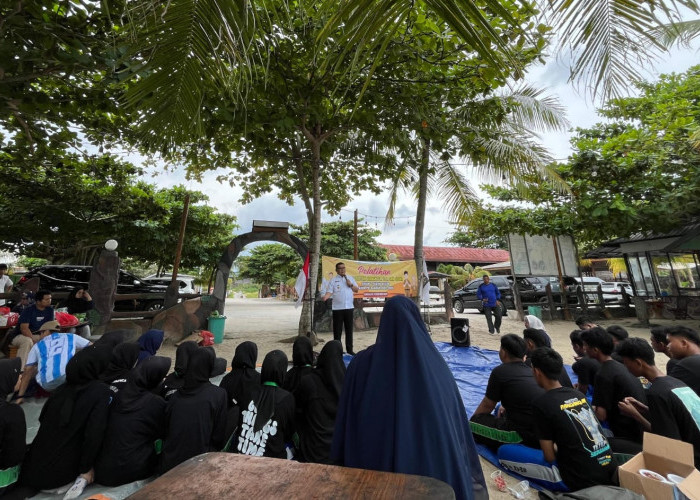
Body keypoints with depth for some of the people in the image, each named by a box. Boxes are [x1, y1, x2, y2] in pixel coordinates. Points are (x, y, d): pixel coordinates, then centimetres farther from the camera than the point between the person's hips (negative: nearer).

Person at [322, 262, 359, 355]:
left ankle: (349, 349, 22)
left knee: (349, 330, 11)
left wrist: (351, 285, -5)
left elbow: (357, 290, 13)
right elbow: (329, 292, -8)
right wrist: (326, 297, -28)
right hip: (337, 308, -3)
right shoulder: (333, 280, 1)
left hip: (349, 307, 3)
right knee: (337, 330, 3)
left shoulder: (350, 278, 11)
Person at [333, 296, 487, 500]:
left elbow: (345, 425, -9)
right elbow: (459, 427, -2)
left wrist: (341, 466, 6)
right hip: (436, 465, 1)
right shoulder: (437, 365, -12)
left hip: (376, 463, 0)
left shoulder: (362, 362, -16)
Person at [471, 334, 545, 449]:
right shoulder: (531, 370, 7)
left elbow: (487, 405, 1)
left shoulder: (500, 371, -11)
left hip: (527, 435, -8)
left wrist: (470, 424, 17)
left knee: (476, 422, 0)